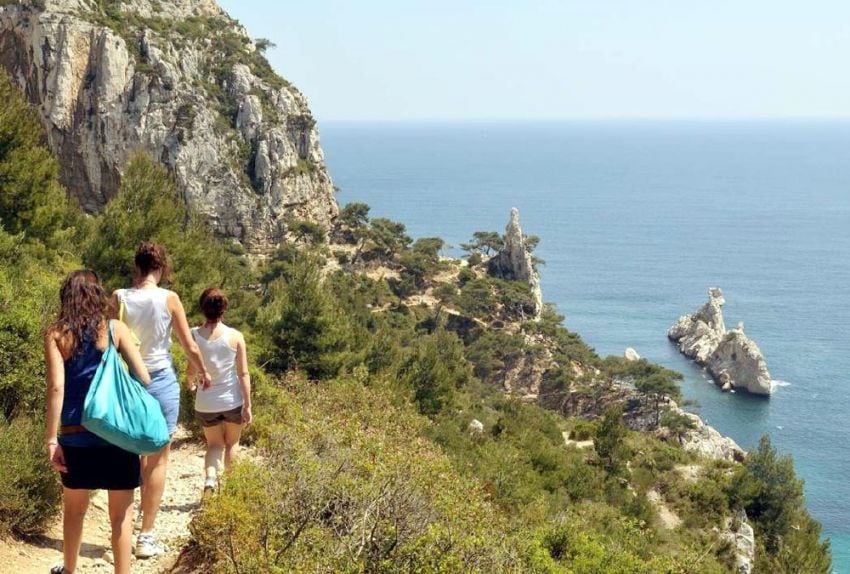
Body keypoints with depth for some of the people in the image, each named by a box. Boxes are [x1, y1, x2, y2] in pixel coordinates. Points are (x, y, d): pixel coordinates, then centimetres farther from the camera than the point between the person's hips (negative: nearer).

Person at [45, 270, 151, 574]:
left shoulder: (56, 334, -1)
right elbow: (143, 378, -4)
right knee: (120, 514, 7)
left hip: (75, 436, 1)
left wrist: (51, 438, -8)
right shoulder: (115, 328, 0)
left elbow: (56, 387, -10)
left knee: (74, 509, 20)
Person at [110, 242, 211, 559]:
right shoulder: (169, 298, -10)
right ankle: (146, 536, 9)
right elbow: (189, 346, -5)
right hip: (161, 381, -3)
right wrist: (203, 372, 13)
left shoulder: (119, 297, -5)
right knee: (158, 459, 8)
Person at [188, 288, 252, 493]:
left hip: (206, 404, 1)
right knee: (232, 443, 23)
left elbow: (191, 372, -4)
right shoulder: (235, 336, -11)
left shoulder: (194, 335, -10)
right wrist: (248, 405, -4)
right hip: (233, 401, 0)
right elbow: (243, 374, -10)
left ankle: (210, 478, -7)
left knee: (214, 444, 18)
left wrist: (191, 383, 20)